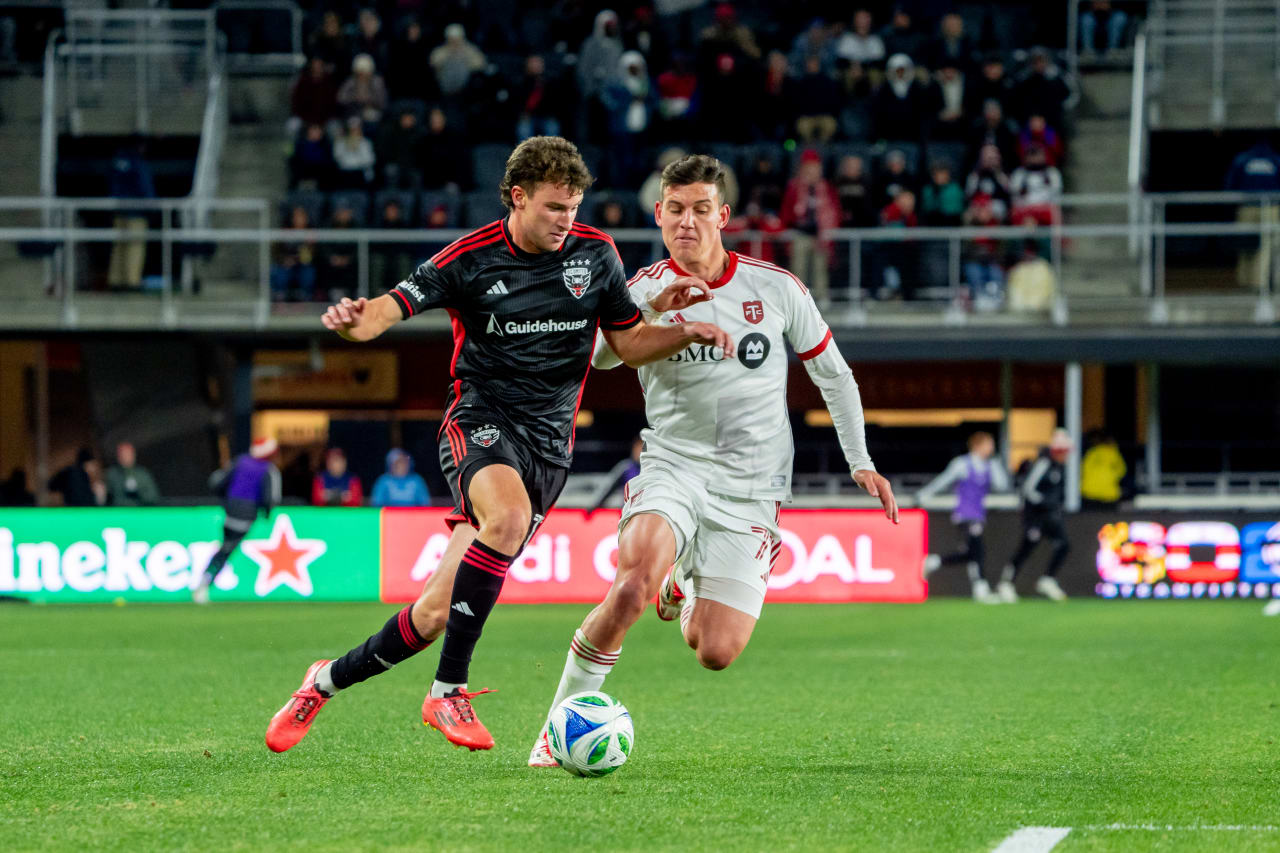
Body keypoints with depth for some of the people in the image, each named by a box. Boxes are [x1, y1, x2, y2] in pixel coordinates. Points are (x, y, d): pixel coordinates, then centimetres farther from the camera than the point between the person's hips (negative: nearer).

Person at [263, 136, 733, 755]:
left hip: (549, 441, 3)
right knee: (510, 516, -38)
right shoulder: (472, 259, -6)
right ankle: (448, 690, -29)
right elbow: (389, 310, -12)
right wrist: (354, 320, -35)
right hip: (482, 419, -3)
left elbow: (630, 343, 13)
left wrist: (687, 332, -5)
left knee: (438, 611, -3)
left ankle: (329, 680, 21)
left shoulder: (595, 253, 5)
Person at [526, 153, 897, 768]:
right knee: (632, 586, -33)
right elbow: (590, 357, -21)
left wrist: (860, 462, 10)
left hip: (749, 490, 1)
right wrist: (651, 310, -36)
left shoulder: (777, 289, 3)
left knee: (715, 654, -8)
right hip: (673, 469, -1)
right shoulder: (643, 290, 0)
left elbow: (833, 375, 15)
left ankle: (687, 597, 30)